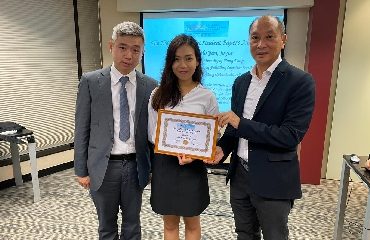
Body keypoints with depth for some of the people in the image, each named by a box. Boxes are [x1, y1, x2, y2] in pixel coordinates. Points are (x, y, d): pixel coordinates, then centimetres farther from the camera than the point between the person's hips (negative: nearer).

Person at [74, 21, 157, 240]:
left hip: (135, 166, 1)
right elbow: (82, 129, -2)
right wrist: (81, 170, -2)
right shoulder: (90, 82, -5)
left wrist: (154, 167, 5)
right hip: (103, 167, -1)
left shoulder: (150, 86, -2)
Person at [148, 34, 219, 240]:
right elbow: (152, 133, -1)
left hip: (193, 167, -1)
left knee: (192, 223, 18)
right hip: (164, 165, 1)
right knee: (170, 223, 17)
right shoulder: (159, 94, -1)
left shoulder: (207, 97, -5)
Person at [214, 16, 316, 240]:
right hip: (240, 175, 6)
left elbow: (291, 135, -21)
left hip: (273, 181, -5)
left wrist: (241, 123, -23)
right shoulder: (241, 81, 6)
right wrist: (222, 147, -7)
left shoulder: (300, 81, -13)